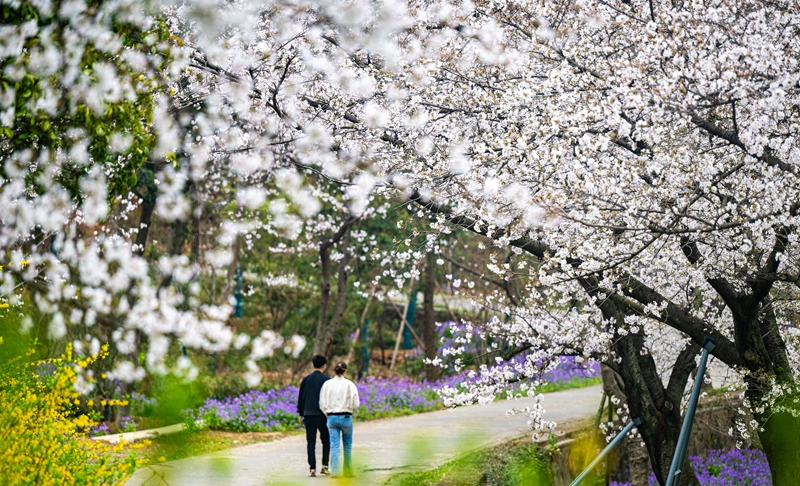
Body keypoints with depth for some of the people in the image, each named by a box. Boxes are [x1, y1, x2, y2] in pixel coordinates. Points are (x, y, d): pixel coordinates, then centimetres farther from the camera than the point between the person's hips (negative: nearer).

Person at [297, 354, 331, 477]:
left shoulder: (306, 380, 5)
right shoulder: (327, 380, -4)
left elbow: (301, 398, 9)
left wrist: (301, 414, 16)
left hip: (308, 415, 2)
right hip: (323, 415, -2)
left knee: (311, 442, 4)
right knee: (326, 441, 13)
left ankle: (312, 468, -2)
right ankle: (325, 466, 6)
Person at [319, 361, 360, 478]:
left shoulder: (327, 384, -1)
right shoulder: (349, 385, -8)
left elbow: (322, 404, 2)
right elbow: (355, 404, -9)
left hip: (331, 417, 2)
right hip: (346, 417, -2)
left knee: (334, 445, 4)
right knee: (347, 445, 12)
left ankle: (335, 471, -4)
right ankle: (348, 471, 18)